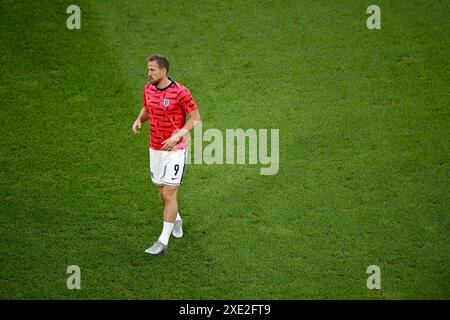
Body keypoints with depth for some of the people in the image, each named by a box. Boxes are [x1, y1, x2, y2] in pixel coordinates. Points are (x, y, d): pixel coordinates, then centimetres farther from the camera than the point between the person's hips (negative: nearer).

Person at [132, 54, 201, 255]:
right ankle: (176, 220, 43)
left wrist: (177, 136, -22)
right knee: (162, 193, 15)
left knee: (169, 194, -8)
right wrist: (139, 120, -1)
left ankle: (163, 241, -4)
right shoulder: (149, 88, 3)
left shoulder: (180, 92, -17)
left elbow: (196, 118, -11)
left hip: (175, 150, -6)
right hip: (155, 149, 6)